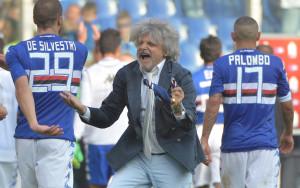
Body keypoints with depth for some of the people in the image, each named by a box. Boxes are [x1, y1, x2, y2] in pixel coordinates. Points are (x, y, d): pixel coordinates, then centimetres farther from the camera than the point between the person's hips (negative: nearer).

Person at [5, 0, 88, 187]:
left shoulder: (17, 52, 2)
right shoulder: (79, 51, 7)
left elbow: (22, 87, -17)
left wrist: (34, 124, -27)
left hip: (25, 139, 2)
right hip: (58, 138, -2)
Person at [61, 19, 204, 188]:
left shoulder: (181, 75, -8)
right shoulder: (127, 74, 1)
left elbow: (189, 123, -15)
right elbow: (107, 117, 3)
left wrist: (178, 109, -38)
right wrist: (83, 110, -17)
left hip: (172, 161, -3)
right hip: (137, 159, 3)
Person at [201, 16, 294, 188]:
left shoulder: (222, 64, 0)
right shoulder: (274, 63, 2)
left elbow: (214, 102, -10)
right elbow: (287, 104, 9)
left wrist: (204, 139, -7)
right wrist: (288, 133, 25)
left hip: (233, 143, 1)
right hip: (265, 145, -1)